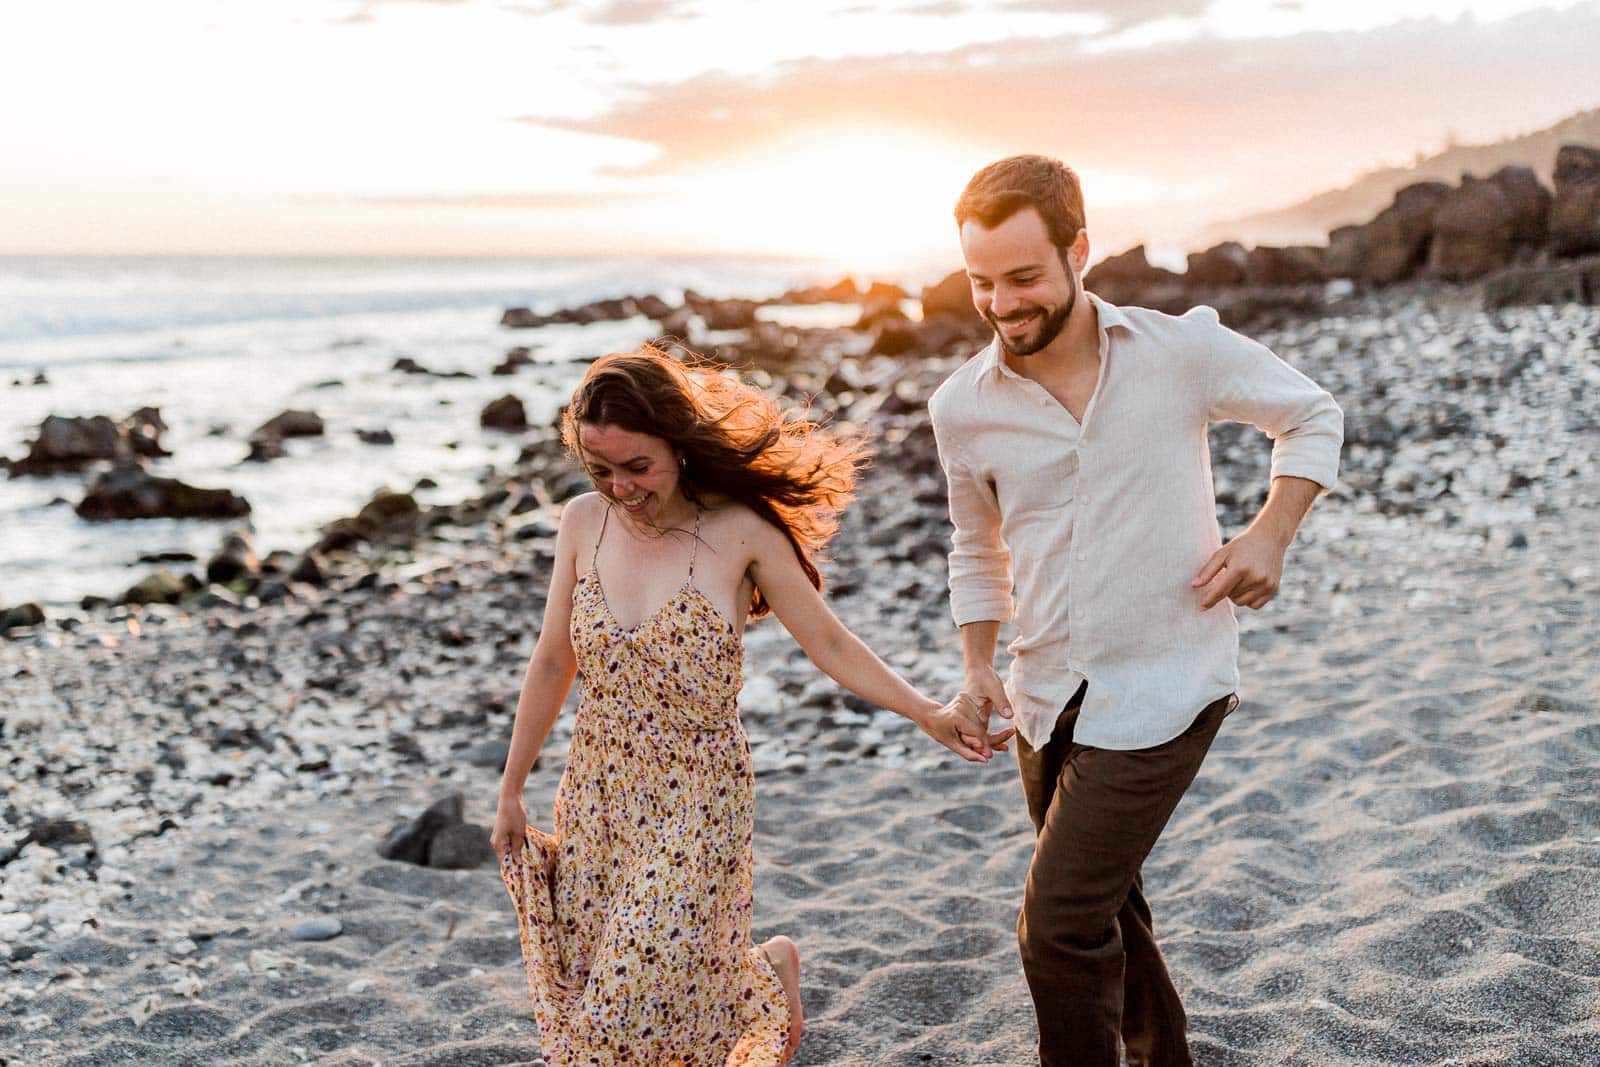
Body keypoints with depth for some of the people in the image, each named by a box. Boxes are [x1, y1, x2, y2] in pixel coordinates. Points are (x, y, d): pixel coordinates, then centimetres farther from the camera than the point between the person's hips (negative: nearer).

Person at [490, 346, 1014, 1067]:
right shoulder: (583, 523, -3)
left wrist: (927, 713, -13)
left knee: (651, 986, -5)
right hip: (596, 792, 4)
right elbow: (552, 665, 6)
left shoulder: (738, 531, -13)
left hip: (696, 797, -4)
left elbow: (828, 642, -5)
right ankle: (764, 967, 37)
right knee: (591, 983, 9)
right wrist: (511, 790, 11)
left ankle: (769, 968, 28)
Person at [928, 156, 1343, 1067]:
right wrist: (977, 667, 8)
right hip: (1050, 698, 5)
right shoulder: (962, 407, -2)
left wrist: (1271, 533, -6)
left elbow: (1313, 416, 6)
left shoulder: (1182, 349, -10)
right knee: (1106, 909, 20)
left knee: (1061, 923, -13)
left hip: (1163, 690, -5)